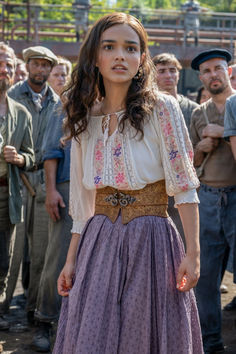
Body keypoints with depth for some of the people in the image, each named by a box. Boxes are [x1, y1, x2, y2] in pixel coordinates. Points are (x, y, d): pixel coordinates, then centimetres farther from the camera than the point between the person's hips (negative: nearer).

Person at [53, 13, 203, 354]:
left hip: (150, 242, -4)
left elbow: (184, 186, -8)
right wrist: (71, 260, 11)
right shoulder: (86, 118, 7)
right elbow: (83, 203, 12)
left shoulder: (161, 108, -6)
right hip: (99, 243, 4)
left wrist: (192, 252, -15)